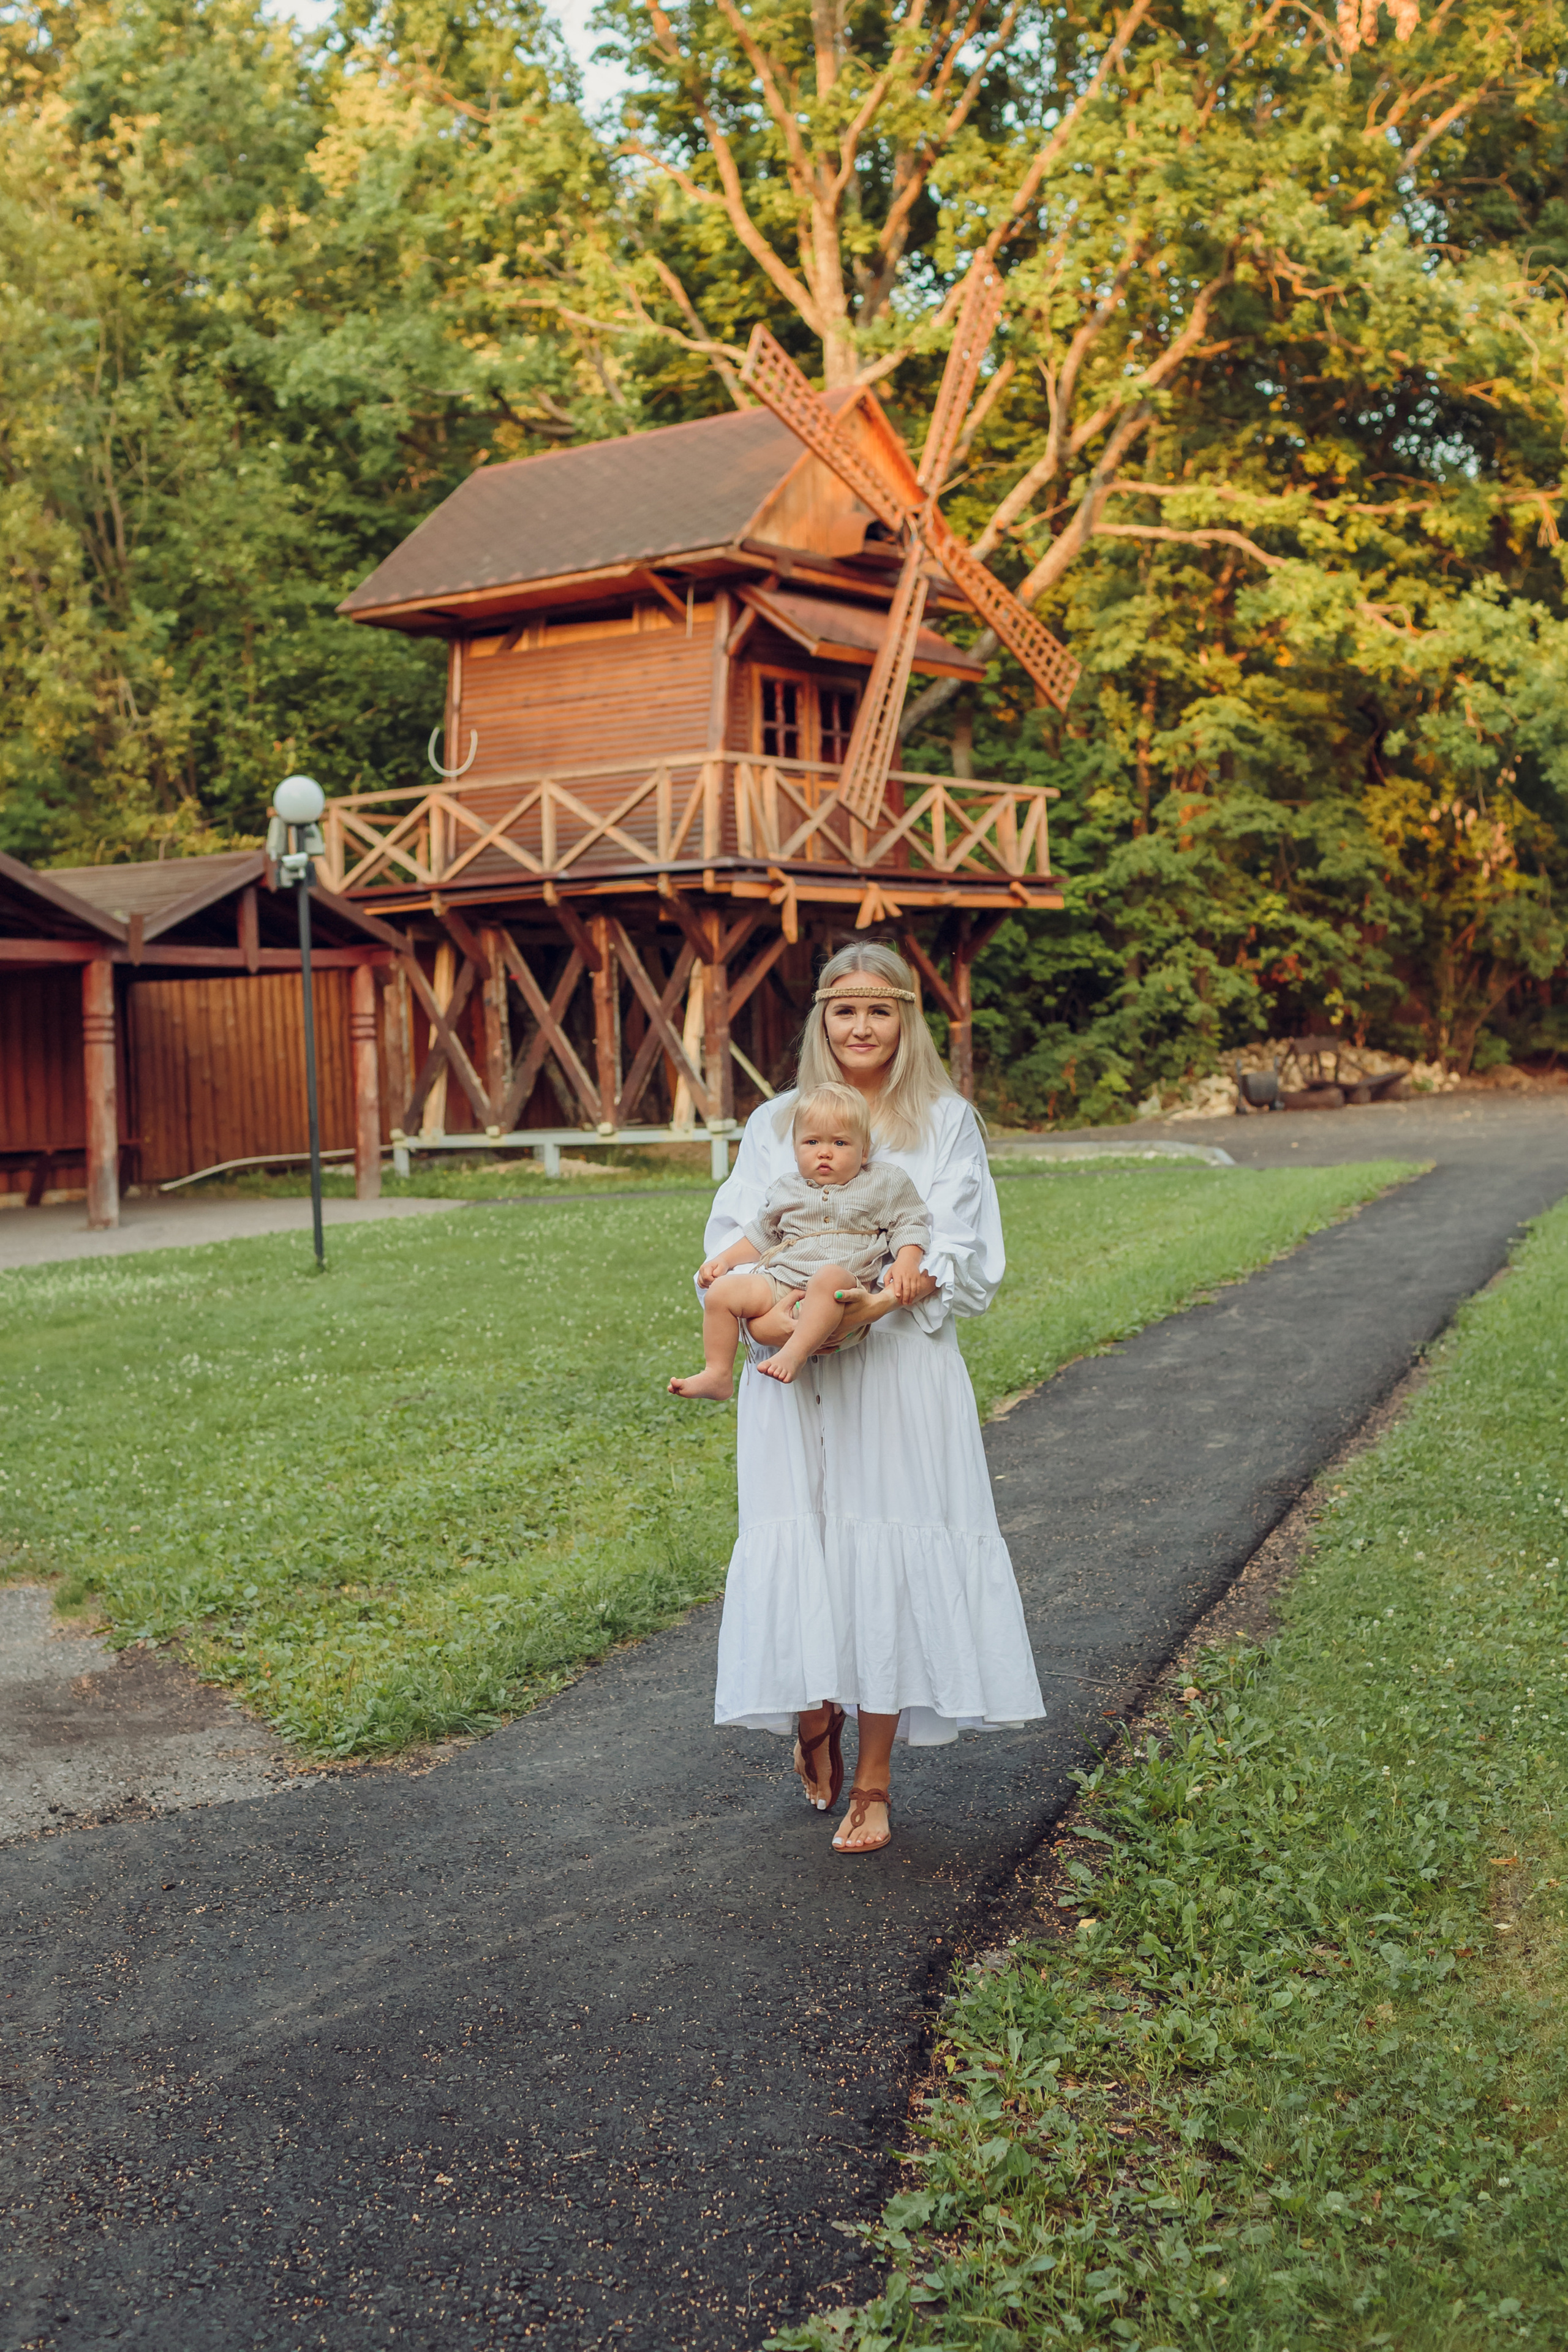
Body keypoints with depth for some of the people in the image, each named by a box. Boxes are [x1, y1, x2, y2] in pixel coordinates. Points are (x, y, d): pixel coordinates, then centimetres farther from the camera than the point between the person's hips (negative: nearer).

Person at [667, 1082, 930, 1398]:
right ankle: (718, 1375, -9)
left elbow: (909, 1224, 10)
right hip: (781, 1283, 5)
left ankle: (795, 1354, -45)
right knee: (721, 1290, -15)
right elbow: (761, 1236, 31)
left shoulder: (883, 1184, 11)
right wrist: (724, 1260, 20)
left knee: (829, 1276, -40)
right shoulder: (787, 1190, 21)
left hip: (845, 1288, -4)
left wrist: (906, 1263, -9)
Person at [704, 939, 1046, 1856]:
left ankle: (873, 1781, 9)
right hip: (797, 1371, 1)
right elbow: (731, 1242, 6)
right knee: (798, 1543, -2)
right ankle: (813, 1717, 27)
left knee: (888, 1554, -3)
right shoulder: (776, 1124, 12)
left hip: (902, 1364, -1)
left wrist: (886, 1299, -19)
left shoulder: (946, 1121, 8)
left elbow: (963, 1257, -1)